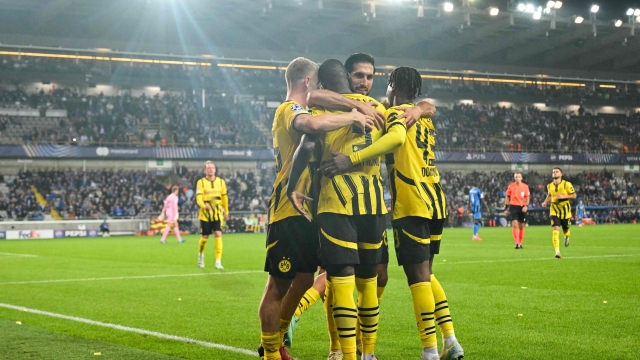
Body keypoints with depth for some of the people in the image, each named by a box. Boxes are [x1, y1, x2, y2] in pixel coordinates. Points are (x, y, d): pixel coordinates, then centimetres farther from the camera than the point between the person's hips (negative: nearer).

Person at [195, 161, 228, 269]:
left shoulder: (221, 182, 6)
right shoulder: (201, 182, -3)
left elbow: (224, 198, 14)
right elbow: (198, 198, -14)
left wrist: (226, 212, 17)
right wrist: (204, 206, -33)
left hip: (217, 214, 1)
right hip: (205, 214, -1)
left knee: (218, 234, -14)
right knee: (204, 237, 5)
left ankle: (218, 261, -13)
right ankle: (200, 255, 36)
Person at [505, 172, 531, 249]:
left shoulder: (525, 186, 3)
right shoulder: (511, 186, 3)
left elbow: (527, 197, 5)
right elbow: (507, 197, 9)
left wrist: (526, 206, -9)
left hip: (522, 207, 1)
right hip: (513, 206, -1)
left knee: (521, 226, 7)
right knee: (515, 225, -14)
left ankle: (520, 243, 19)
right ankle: (517, 243, -18)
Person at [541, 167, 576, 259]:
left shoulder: (567, 184, -8)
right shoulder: (550, 186, 4)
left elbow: (574, 195, -5)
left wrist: (564, 196, -20)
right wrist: (545, 202, 3)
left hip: (565, 210, -1)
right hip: (554, 210, 1)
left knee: (565, 230, 11)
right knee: (556, 229, -15)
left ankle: (567, 237, 52)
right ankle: (557, 251, -19)